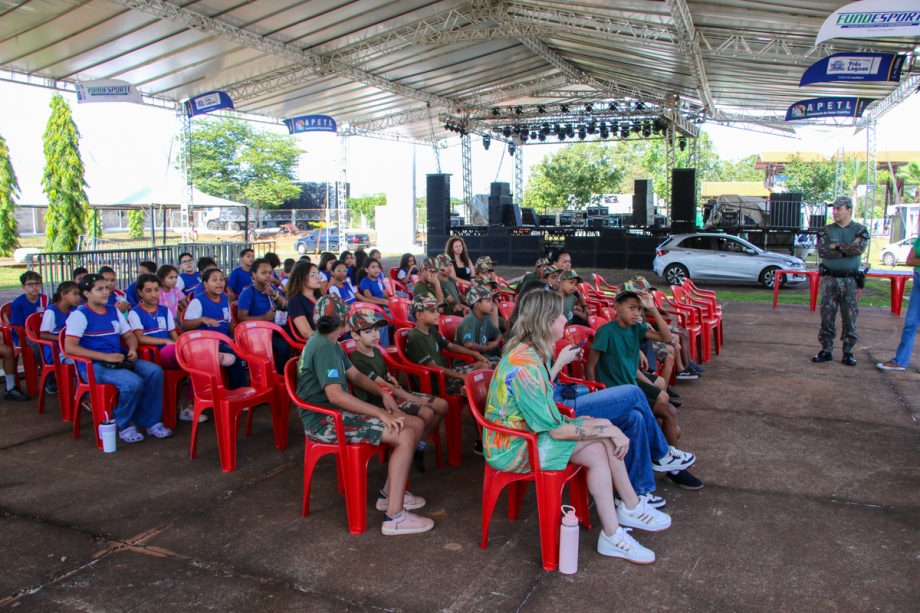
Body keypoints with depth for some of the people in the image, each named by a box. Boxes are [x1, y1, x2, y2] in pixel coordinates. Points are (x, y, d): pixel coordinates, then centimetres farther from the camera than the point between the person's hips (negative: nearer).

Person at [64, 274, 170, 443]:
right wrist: (105, 356, -21)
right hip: (93, 365, -7)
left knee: (155, 371, -18)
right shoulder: (80, 315, -4)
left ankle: (151, 422, -8)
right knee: (133, 382, -31)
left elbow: (129, 335, 23)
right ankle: (124, 425, -5)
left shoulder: (114, 311, 17)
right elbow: (69, 347, -15)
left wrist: (133, 349, -3)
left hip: (119, 360, 7)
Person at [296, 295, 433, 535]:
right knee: (405, 436, -23)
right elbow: (335, 394, -29)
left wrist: (383, 393, 4)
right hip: (325, 421, -10)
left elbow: (355, 375, 21)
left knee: (416, 424, 3)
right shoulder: (324, 347, -18)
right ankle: (394, 517, -21)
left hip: (336, 413, 10)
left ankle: (391, 492, 15)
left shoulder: (328, 344, 14)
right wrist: (380, 413, -27)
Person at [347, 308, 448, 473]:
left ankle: (419, 445, 12)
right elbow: (382, 385, -20)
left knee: (442, 405, -3)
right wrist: (413, 399, -18)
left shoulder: (376, 351, 11)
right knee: (427, 413, -28)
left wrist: (391, 378, -2)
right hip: (378, 402, -9)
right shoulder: (357, 360, -18)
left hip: (394, 394, 9)